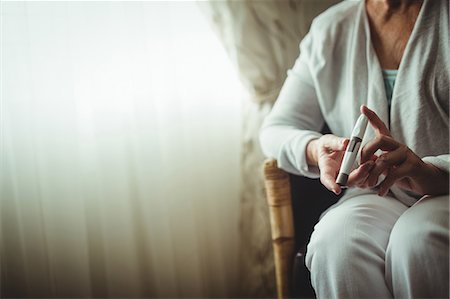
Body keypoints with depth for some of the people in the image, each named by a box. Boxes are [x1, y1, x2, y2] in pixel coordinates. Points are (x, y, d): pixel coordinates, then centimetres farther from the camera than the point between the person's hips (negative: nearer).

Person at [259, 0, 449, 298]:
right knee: (334, 242, -32)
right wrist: (315, 149, -16)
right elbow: (276, 129, 9)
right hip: (378, 195, 3)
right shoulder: (328, 29, 10)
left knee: (417, 241, -37)